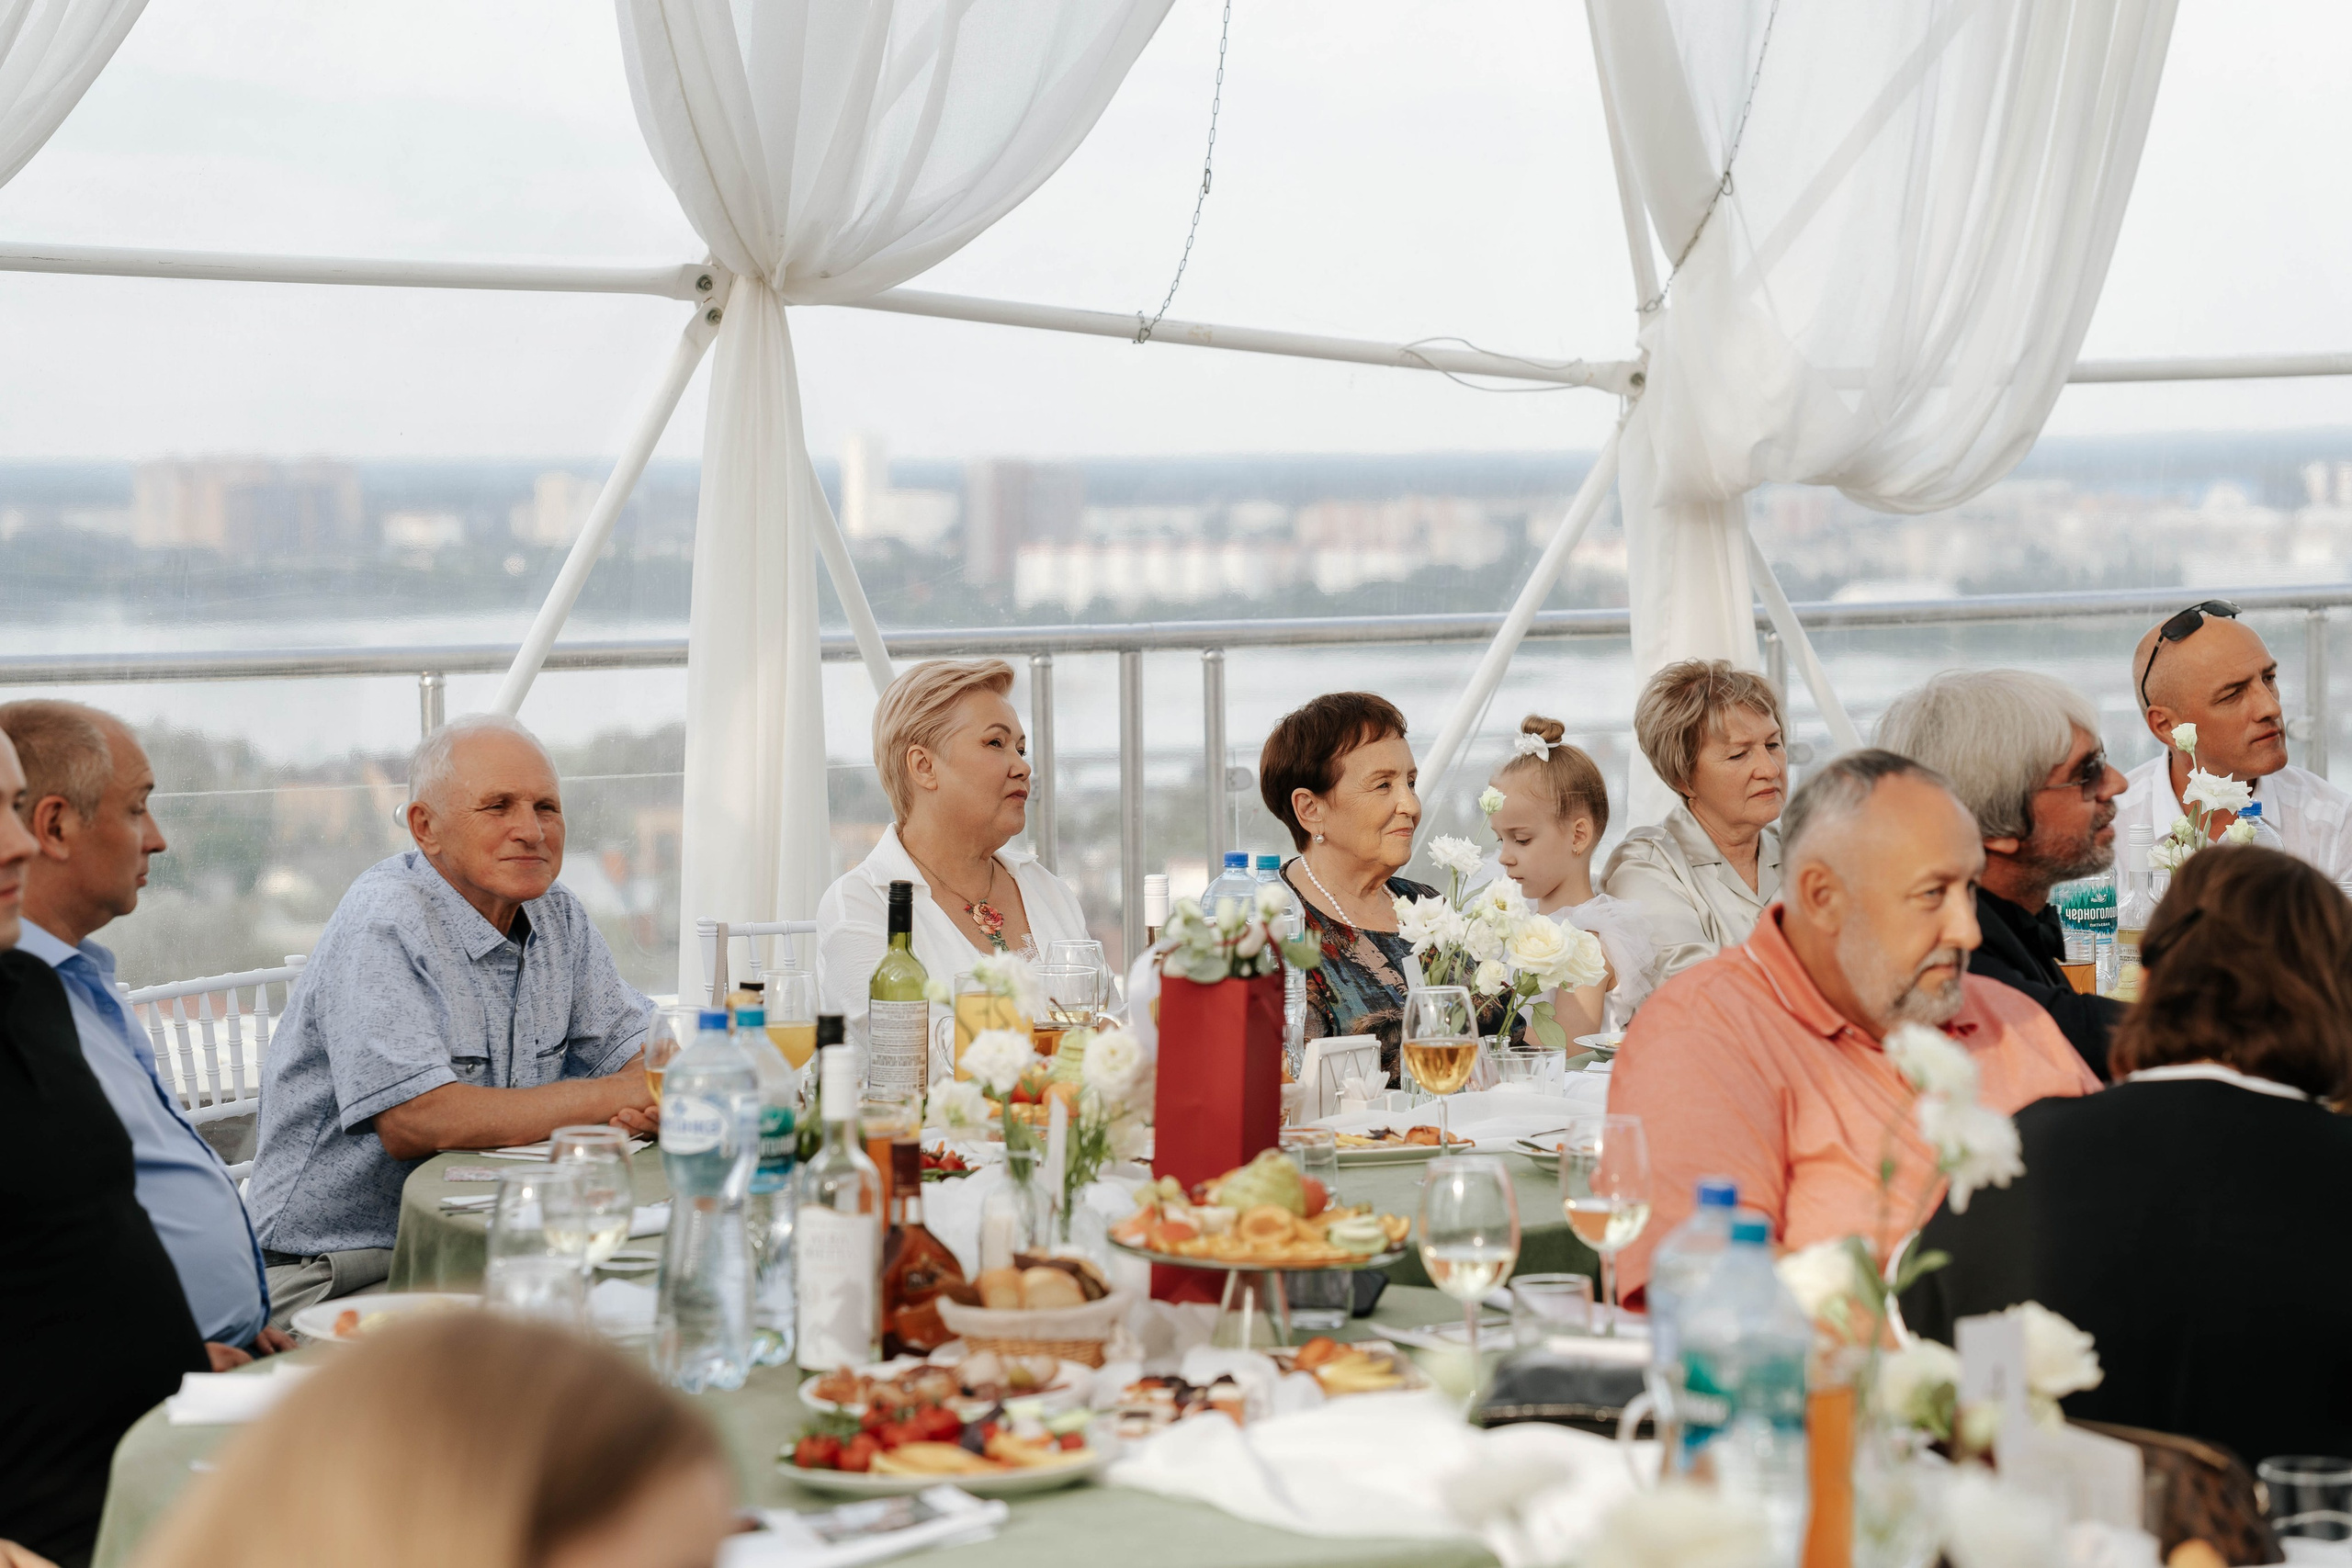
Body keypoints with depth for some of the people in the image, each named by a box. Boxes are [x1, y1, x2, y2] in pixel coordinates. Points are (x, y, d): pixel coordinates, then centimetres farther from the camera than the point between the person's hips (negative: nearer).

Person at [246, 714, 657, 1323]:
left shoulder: (556, 916, 9)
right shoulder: (384, 922, -16)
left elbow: (638, 1050, 16)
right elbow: (411, 1123, -26)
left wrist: (651, 1094, -12)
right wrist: (604, 1100, -17)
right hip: (335, 1267, -8)